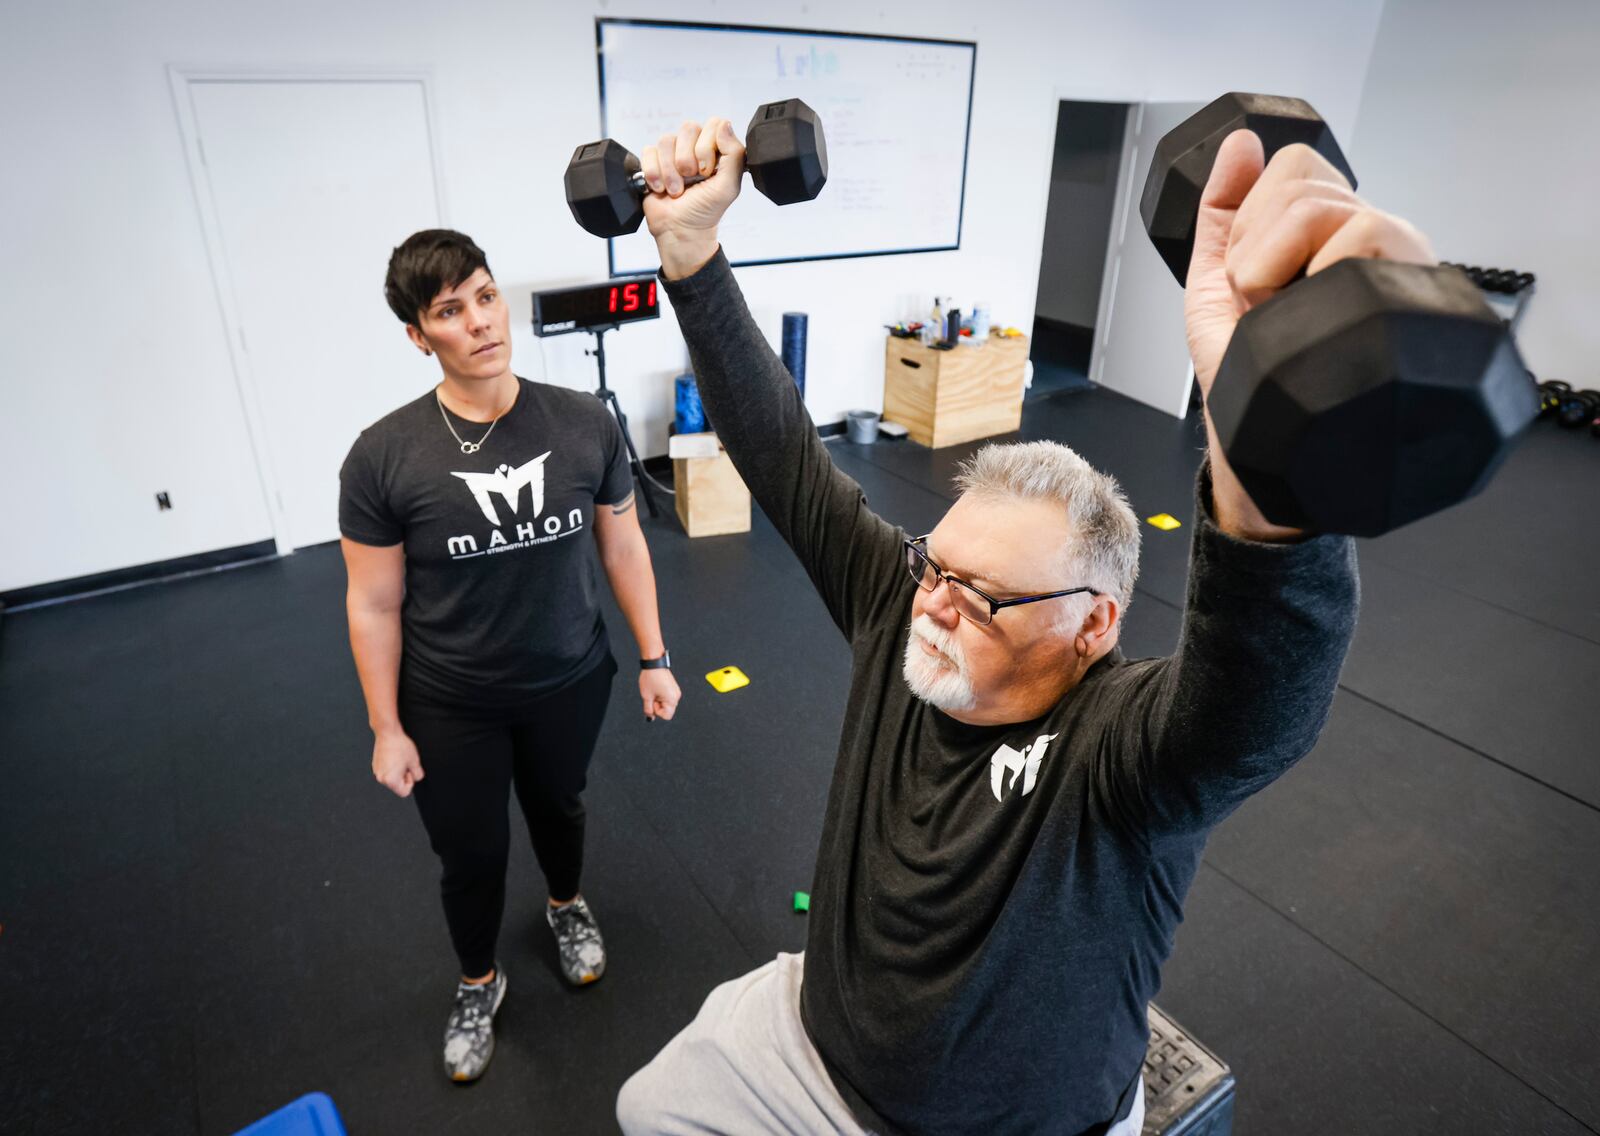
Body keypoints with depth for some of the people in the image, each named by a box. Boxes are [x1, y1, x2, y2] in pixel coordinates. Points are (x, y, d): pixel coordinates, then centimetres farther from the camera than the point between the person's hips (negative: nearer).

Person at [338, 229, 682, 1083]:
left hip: (571, 682, 2)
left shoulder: (585, 425, -14)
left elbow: (624, 548, -3)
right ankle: (478, 984, 48)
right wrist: (386, 729, -5)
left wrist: (653, 657, 1)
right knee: (470, 855, 17)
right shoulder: (382, 458, -19)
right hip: (451, 707, -1)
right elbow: (374, 607, -10)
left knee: (557, 807, 27)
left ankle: (566, 905, 60)